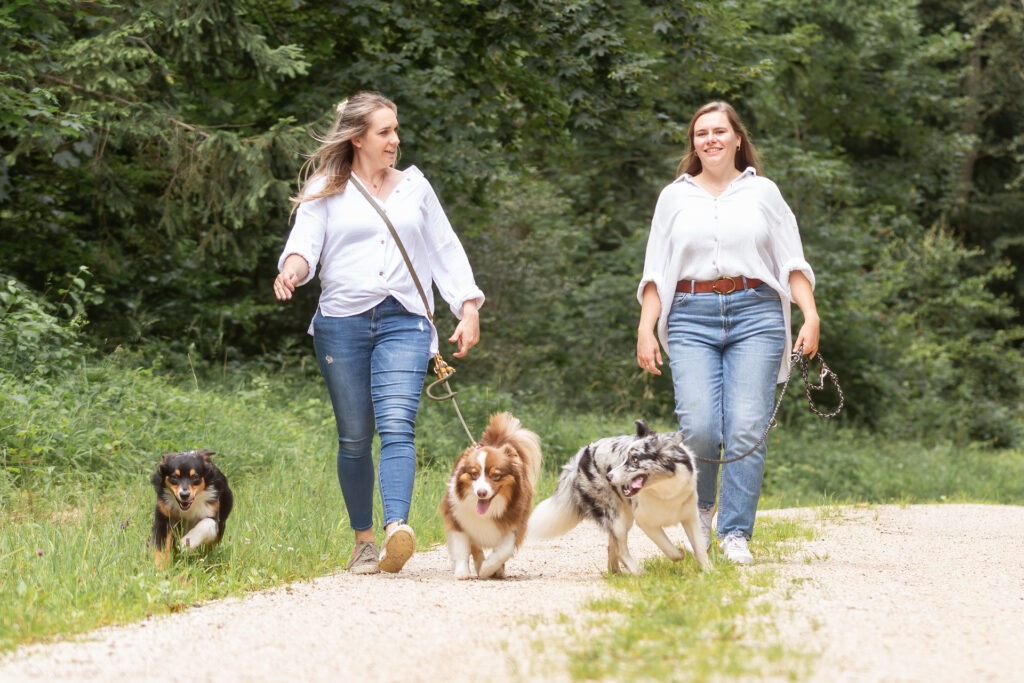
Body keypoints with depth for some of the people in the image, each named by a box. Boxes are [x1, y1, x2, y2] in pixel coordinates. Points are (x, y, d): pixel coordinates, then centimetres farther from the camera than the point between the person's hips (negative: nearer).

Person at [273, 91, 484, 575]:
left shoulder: (415, 186, 17)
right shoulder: (326, 190, 9)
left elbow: (446, 251, 19)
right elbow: (304, 241, -4)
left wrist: (468, 309, 10)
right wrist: (292, 267, -28)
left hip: (404, 322, 0)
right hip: (343, 321, 0)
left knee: (396, 425, -18)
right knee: (354, 438, 3)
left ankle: (397, 530, -34)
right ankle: (363, 541, 15)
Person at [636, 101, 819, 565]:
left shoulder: (762, 192, 13)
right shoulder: (674, 197, 15)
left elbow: (792, 262, 12)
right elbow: (656, 271, 14)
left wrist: (811, 316, -1)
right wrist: (645, 329, 3)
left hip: (755, 314, 0)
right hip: (692, 318, 0)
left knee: (746, 429, -11)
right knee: (699, 428, -14)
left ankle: (736, 535, -4)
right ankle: (701, 506, 14)